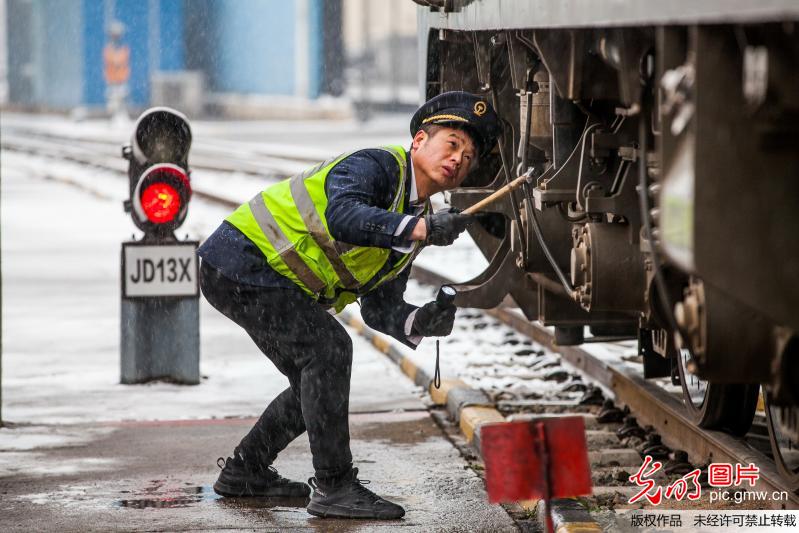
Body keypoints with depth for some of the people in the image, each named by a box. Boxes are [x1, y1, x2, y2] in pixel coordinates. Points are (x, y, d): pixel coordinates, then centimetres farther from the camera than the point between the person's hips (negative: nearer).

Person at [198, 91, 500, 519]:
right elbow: (342, 218, -40)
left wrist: (419, 322, -12)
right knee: (328, 348, -19)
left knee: (317, 380, 13)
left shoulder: (412, 216, 10)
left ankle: (244, 471, 30)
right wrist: (420, 230, -48)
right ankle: (334, 487, -14)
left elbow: (379, 308, 9)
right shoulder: (376, 165, -18)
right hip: (241, 263, -10)